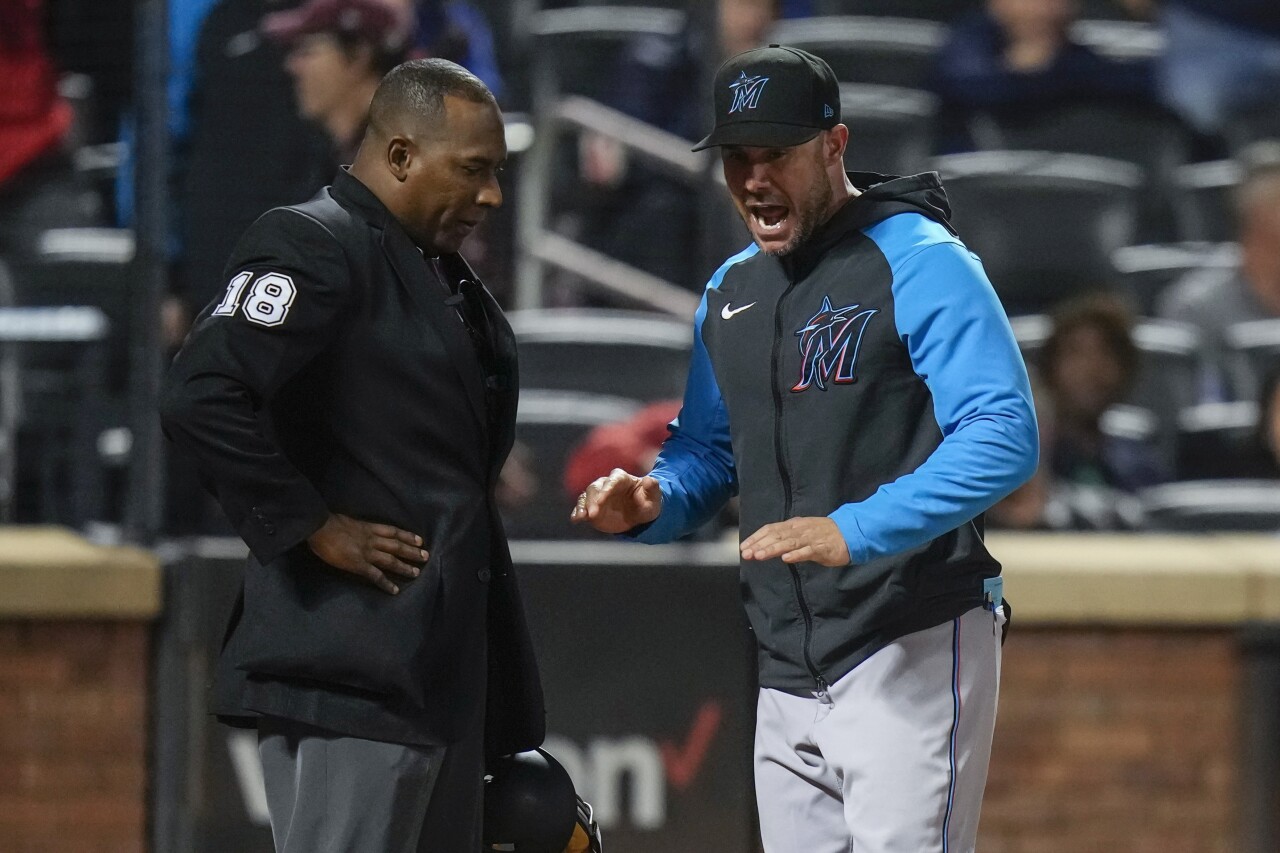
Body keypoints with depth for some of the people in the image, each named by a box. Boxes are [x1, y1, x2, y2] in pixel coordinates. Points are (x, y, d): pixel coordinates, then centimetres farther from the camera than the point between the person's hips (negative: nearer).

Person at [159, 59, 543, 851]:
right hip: (352, 661, -10)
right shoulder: (313, 246, -11)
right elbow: (201, 398, -23)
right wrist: (316, 530, -18)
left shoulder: (443, 273, 18)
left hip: (442, 660, 10)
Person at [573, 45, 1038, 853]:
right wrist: (649, 502, 0)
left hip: (912, 656, -8)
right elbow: (705, 450, 25)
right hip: (788, 677, 8)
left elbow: (1006, 437, -20)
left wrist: (854, 532, -31)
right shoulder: (732, 289, 16)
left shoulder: (919, 263, -10)